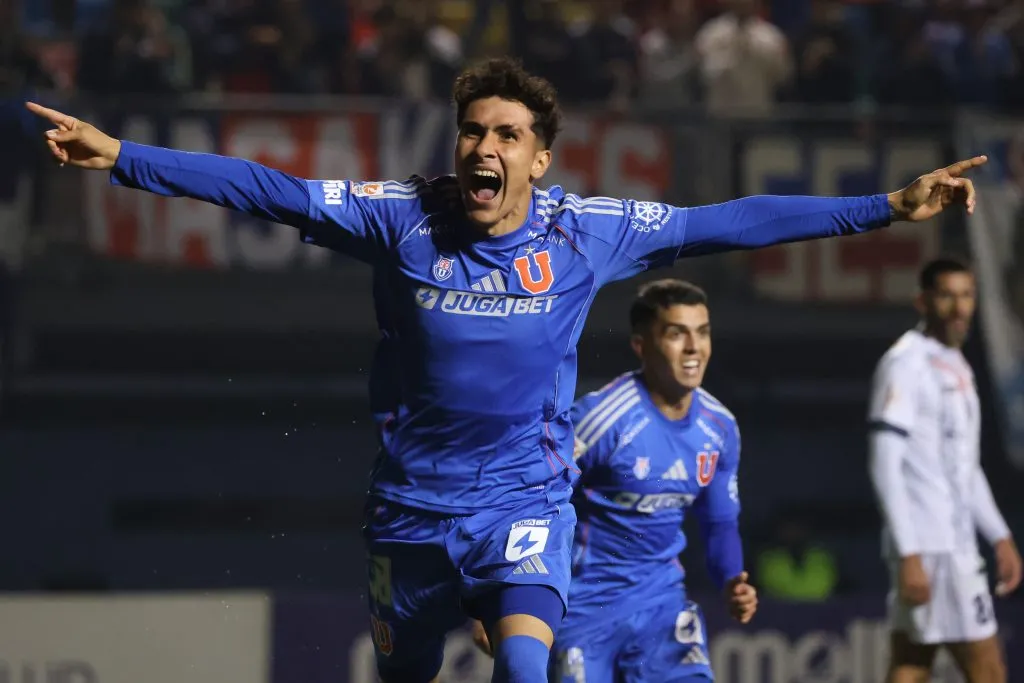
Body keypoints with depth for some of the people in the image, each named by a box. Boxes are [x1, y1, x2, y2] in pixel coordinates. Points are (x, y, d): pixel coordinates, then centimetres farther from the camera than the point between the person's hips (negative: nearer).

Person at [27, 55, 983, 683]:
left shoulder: (585, 231, -6)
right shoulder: (403, 217, -7)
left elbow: (729, 224, -2)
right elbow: (269, 192, -8)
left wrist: (887, 209, -3)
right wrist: (121, 158, -14)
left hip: (525, 501, -1)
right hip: (411, 506, 1)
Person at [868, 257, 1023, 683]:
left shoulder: (957, 367, 18)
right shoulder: (905, 364, -11)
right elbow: (886, 467, -16)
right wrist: (909, 555, -21)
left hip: (958, 546, 9)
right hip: (929, 550, -9)